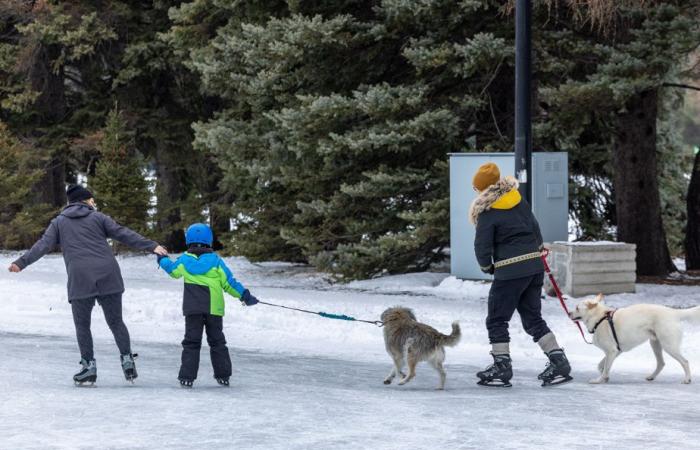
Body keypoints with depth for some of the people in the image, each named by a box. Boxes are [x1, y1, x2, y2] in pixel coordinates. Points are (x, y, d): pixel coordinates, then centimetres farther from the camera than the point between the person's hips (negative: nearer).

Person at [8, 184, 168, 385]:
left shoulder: (59, 222, 14)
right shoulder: (98, 217, 12)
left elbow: (43, 244, 5)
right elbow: (123, 234, 5)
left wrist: (22, 263, 5)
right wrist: (152, 246, 4)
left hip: (80, 279, -1)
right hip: (108, 277, 1)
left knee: (82, 325, 8)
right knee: (115, 321, 9)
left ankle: (89, 367, 2)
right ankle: (127, 360, -1)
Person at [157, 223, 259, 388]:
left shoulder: (184, 260, 1)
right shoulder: (215, 260, -2)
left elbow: (172, 269, 20)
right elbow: (228, 282, -2)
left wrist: (162, 259, 40)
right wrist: (244, 295, 6)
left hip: (192, 309, 0)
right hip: (214, 308, 0)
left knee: (191, 343, 3)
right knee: (217, 342, 11)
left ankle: (187, 376, -5)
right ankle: (223, 375, 11)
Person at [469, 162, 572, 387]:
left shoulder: (488, 212, -12)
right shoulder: (519, 200, 8)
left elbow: (482, 246, -10)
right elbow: (534, 227, 16)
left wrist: (487, 266, 8)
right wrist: (538, 248, 29)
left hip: (511, 270, -7)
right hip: (535, 265, 7)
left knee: (497, 319, 4)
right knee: (533, 318, 14)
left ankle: (502, 366, 1)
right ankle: (559, 362, 7)